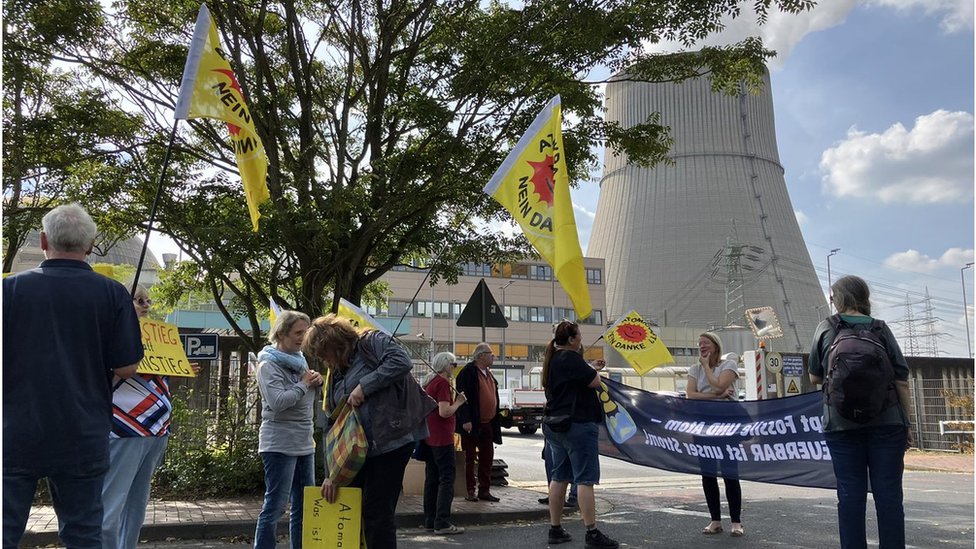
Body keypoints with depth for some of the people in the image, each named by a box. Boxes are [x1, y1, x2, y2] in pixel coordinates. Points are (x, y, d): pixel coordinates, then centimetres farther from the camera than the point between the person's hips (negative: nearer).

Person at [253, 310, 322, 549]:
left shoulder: (299, 359, 12)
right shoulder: (269, 364, -9)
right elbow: (278, 402, -23)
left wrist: (316, 381, 0)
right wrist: (304, 384, -11)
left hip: (304, 443, 8)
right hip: (280, 444, -8)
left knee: (305, 505, 11)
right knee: (275, 506, -5)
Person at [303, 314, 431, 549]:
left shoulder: (372, 342, -2)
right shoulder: (336, 374, 18)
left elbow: (402, 362, -21)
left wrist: (364, 386, -17)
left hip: (391, 442, -8)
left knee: (377, 514, -3)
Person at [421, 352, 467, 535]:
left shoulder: (430, 381, 14)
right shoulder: (443, 383, -14)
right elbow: (444, 412, -22)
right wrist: (459, 402, -8)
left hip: (430, 436, 10)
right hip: (442, 438, -10)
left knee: (432, 478, 13)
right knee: (447, 479, -7)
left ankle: (430, 520, 18)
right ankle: (442, 523, -9)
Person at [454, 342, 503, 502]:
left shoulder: (488, 374, 15)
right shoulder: (468, 372, -11)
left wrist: (496, 421, 16)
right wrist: (466, 420, -22)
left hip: (487, 424, 8)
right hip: (472, 424, -8)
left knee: (487, 458, 10)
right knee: (470, 458, 2)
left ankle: (484, 490, 18)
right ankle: (470, 491, 9)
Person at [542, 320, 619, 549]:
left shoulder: (553, 358, 14)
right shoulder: (570, 358, -16)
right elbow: (594, 382, -16)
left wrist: (591, 369, 15)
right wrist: (595, 372, 4)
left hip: (555, 424, 9)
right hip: (578, 425, -9)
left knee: (559, 477, 12)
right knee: (585, 479, -7)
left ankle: (555, 530, 16)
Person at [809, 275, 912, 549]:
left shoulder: (826, 328, 3)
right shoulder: (881, 329, 4)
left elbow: (815, 377, 8)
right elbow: (901, 380, 2)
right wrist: (906, 423, 8)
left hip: (842, 423, 0)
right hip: (885, 421, 1)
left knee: (850, 493, 3)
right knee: (888, 492, 4)